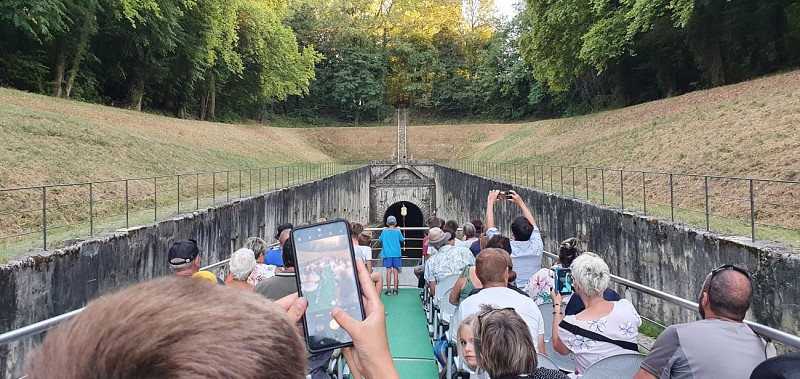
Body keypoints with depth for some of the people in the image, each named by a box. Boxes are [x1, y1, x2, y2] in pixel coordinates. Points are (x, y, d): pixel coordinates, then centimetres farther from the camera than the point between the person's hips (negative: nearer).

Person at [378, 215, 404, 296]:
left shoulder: (384, 231, -3)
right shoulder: (398, 232, -4)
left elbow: (380, 239, 11)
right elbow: (402, 239, 11)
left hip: (387, 254, 0)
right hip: (396, 254, 0)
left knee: (388, 271, 0)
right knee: (395, 271, 4)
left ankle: (388, 290, -1)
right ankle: (395, 290, 6)